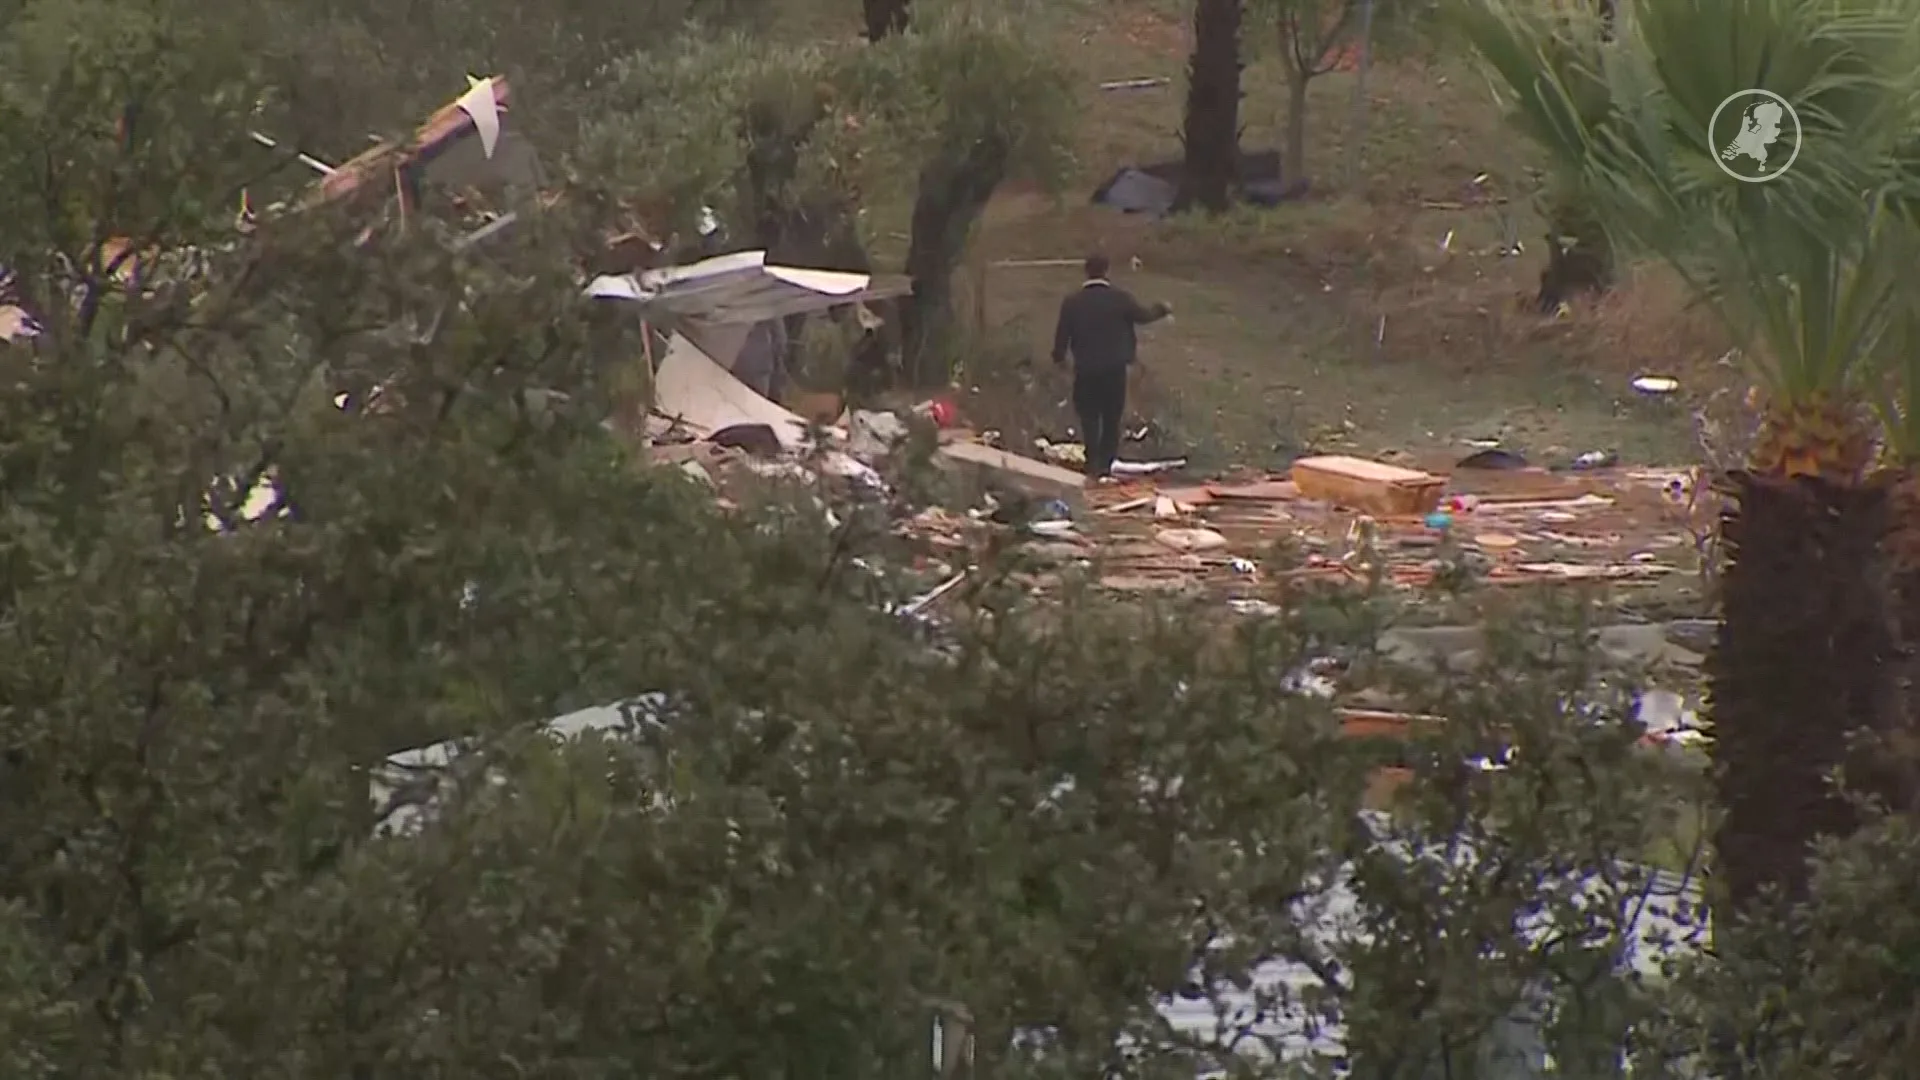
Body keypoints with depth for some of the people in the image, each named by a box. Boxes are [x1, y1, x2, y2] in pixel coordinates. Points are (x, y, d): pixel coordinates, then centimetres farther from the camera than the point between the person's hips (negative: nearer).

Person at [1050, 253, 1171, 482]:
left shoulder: (1072, 302, -7)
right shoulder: (1121, 298, -9)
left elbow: (1062, 335, -1)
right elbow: (1143, 316, 6)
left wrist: (1059, 357, 17)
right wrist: (1162, 310, 27)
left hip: (1086, 369, 0)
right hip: (1115, 368, 0)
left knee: (1089, 418, 8)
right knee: (1112, 419, 11)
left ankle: (1093, 467, 0)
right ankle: (1107, 466, 10)